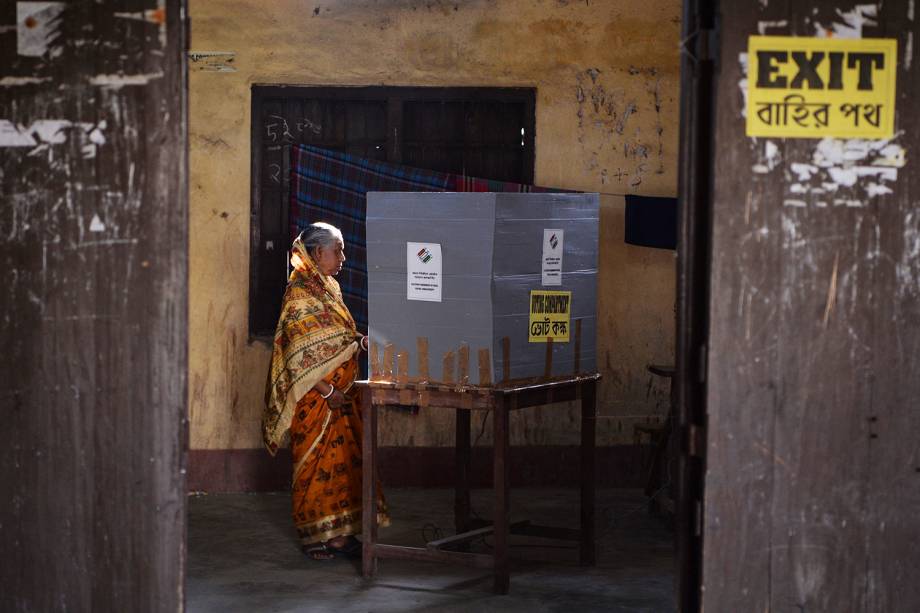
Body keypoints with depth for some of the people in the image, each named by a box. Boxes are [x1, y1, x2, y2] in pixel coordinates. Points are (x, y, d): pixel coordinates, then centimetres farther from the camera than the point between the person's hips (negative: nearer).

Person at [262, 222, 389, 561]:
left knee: (344, 460, 10)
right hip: (315, 396, -9)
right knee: (315, 463, -1)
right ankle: (314, 535, 8)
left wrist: (360, 341, 1)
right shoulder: (299, 293, -14)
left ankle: (339, 532, 17)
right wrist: (327, 391, -20)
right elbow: (301, 354, -18)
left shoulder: (329, 288, 13)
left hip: (341, 394, 9)